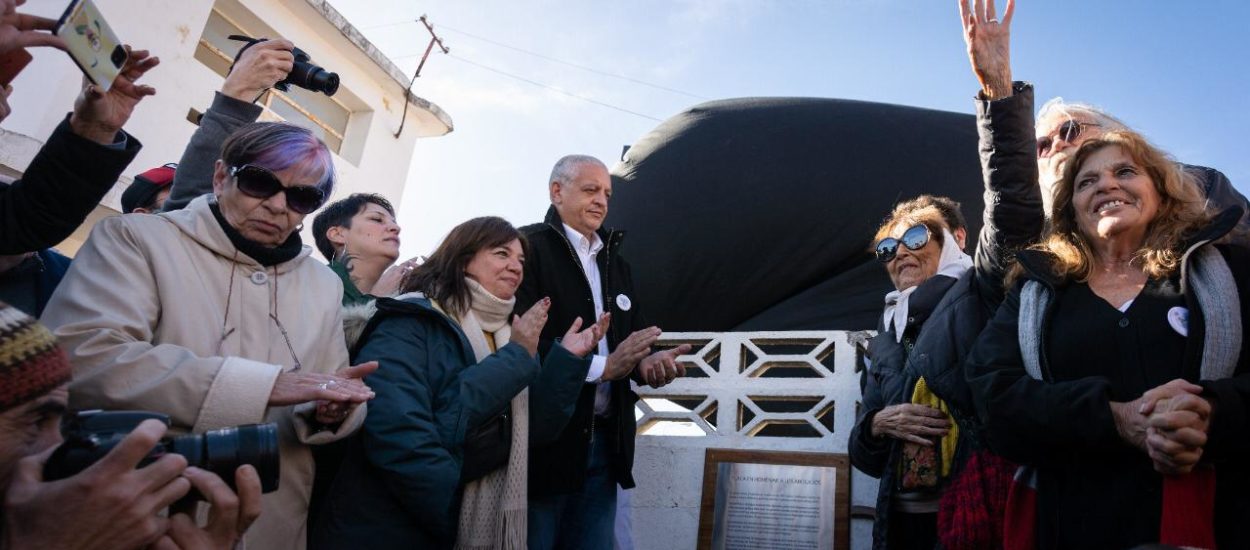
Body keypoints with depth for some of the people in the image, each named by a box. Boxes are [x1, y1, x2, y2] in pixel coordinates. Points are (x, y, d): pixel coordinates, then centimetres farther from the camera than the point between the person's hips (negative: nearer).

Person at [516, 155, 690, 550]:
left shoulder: (616, 263, 20)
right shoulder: (527, 246, -6)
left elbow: (634, 338, 18)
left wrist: (648, 361, -7)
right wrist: (602, 366, -17)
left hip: (604, 442, 7)